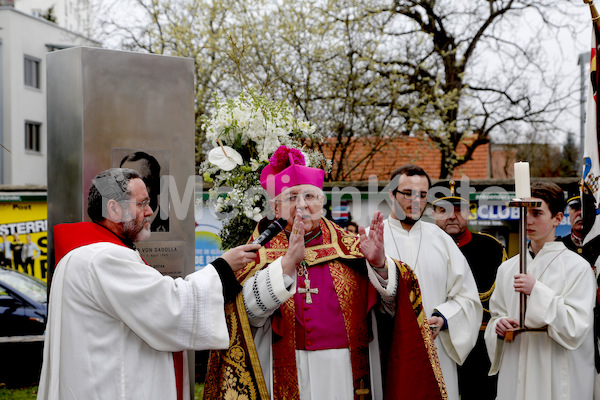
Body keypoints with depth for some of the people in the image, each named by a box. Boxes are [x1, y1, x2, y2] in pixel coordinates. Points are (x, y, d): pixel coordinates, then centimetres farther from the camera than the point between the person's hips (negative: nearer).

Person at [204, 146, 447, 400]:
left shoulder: (348, 245, 6)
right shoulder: (262, 251, 3)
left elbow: (394, 298, -3)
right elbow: (249, 307, -14)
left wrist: (379, 263, -23)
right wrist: (288, 262, -27)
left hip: (348, 375, 2)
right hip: (287, 379, -1)